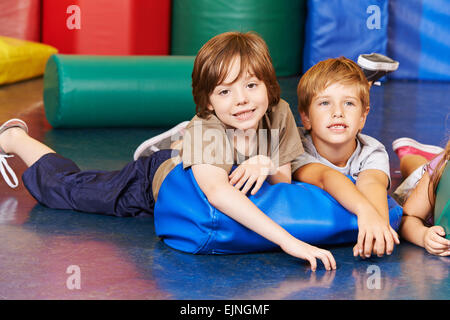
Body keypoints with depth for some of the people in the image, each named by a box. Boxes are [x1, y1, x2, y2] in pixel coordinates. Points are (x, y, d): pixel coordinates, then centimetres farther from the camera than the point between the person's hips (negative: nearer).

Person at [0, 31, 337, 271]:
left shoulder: (279, 115, -29)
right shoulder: (205, 129, -45)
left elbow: (286, 182, -15)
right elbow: (217, 191, -63)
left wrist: (266, 165, -39)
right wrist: (288, 240, -72)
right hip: (153, 183, -4)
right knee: (67, 186, 13)